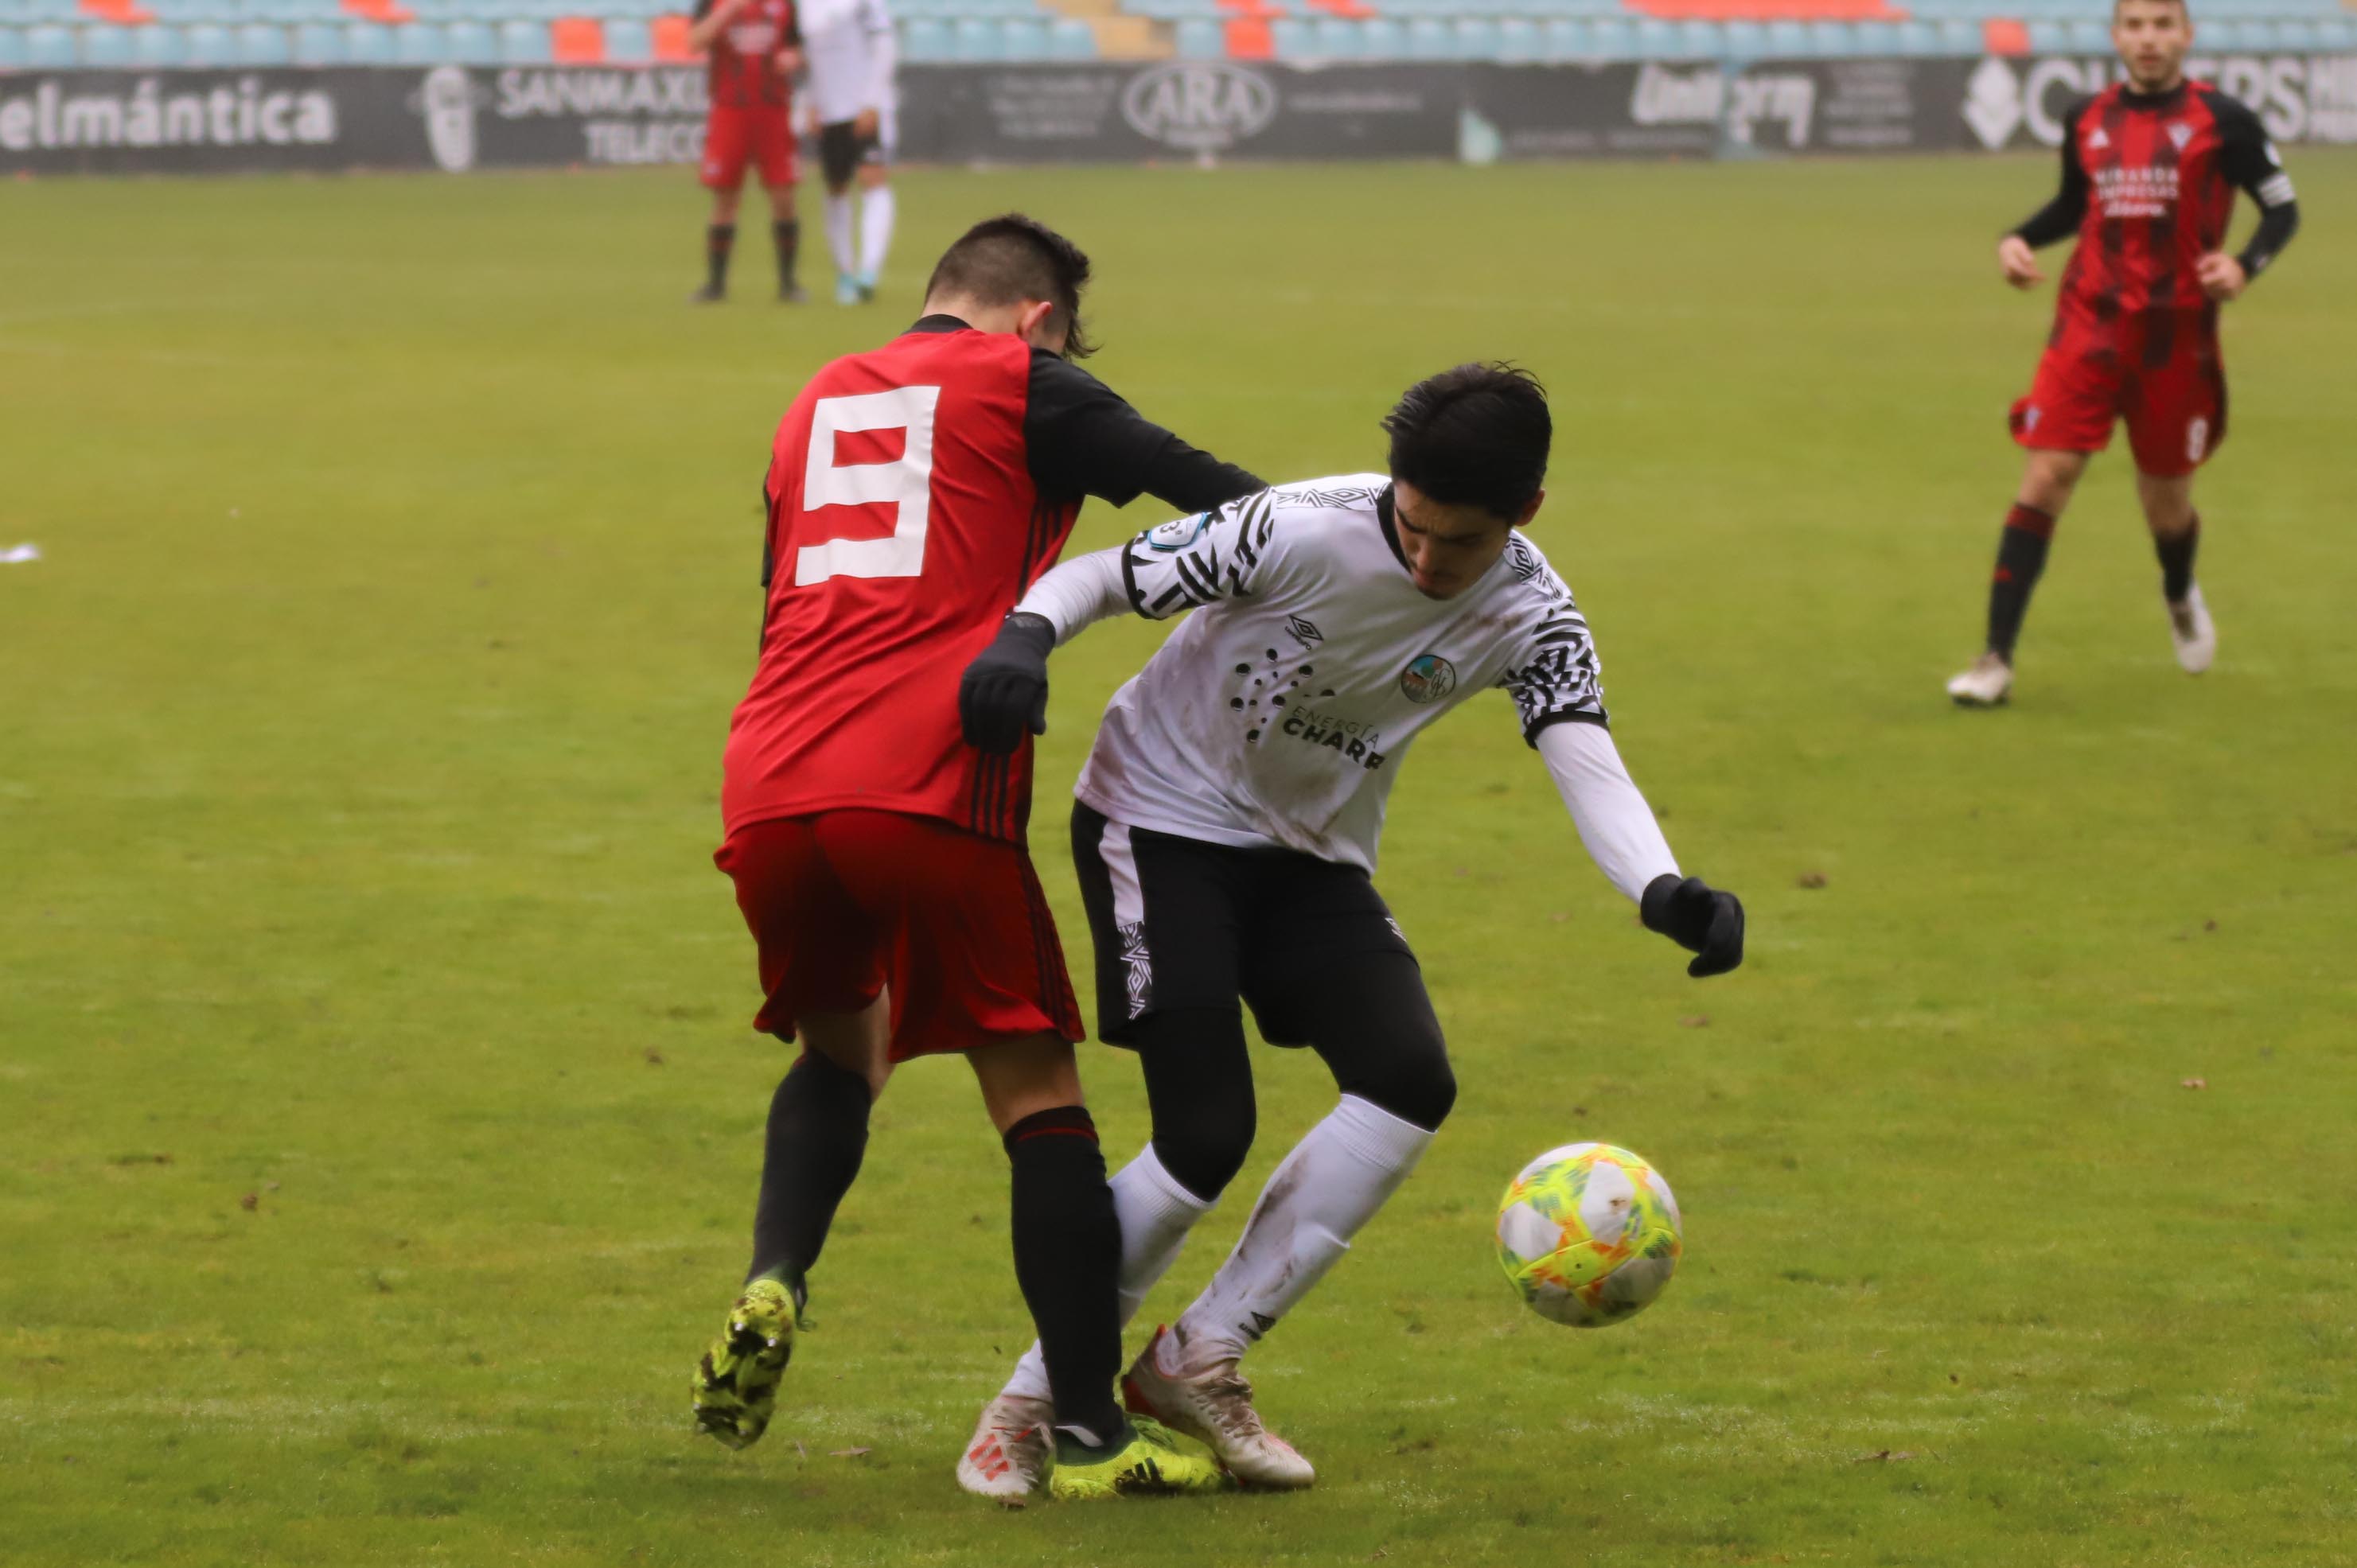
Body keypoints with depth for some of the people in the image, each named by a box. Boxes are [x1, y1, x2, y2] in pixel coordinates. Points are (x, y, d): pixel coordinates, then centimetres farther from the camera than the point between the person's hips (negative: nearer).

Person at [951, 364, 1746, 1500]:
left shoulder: (1530, 617, -14)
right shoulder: (1300, 533, -26)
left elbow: (1589, 769, -28)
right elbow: (1103, 577, -18)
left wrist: (1664, 893, -48)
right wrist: (1024, 638, -42)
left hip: (1315, 856, 5)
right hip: (1163, 819, -5)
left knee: (1410, 1083, -17)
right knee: (1207, 1137, -17)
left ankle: (1199, 1362, -3)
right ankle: (1029, 1403, 1)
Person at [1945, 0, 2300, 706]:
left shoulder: (2220, 120, -5)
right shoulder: (2087, 121, 5)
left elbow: (2282, 209, 1)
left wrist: (2245, 266, -18)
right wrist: (2019, 239, 4)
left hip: (2178, 336, -1)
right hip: (2090, 325, 2)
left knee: (2165, 499, 10)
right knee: (2046, 475, -12)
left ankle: (2181, 597, 47)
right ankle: (1996, 659, -12)